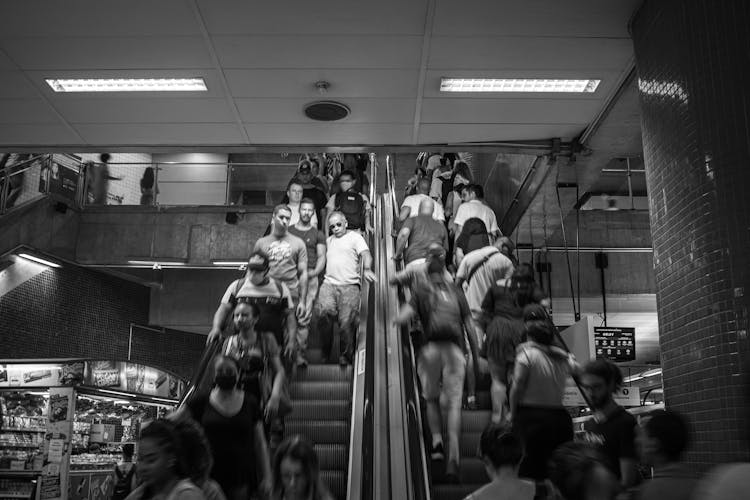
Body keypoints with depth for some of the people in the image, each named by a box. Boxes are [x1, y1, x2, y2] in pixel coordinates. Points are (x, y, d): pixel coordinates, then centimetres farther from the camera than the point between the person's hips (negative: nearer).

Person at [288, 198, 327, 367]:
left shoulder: (317, 234, 16)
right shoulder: (288, 231, 16)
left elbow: (322, 257, 11)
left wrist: (315, 272, -7)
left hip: (310, 277, 0)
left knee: (304, 317, -9)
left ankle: (301, 354, -6)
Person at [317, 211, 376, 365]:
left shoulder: (355, 237, 10)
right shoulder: (328, 241, 26)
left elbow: (366, 254, -5)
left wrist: (367, 269, -23)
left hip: (350, 285, -3)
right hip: (329, 283, 3)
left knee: (346, 321, -11)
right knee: (324, 312, -20)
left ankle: (346, 355, 7)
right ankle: (325, 351, -3)